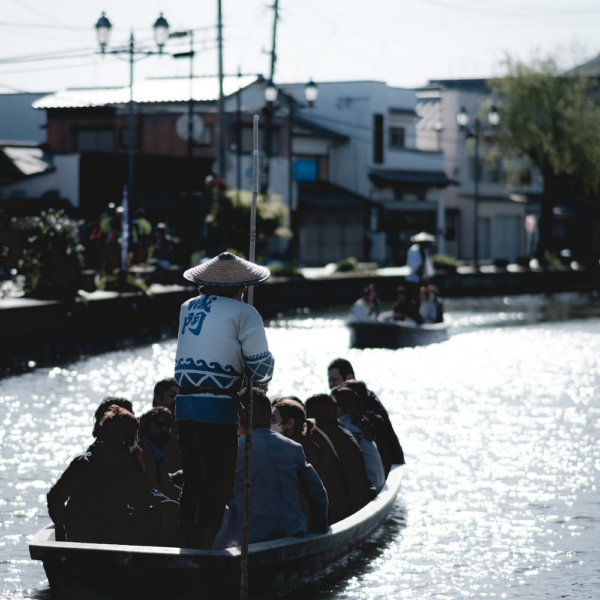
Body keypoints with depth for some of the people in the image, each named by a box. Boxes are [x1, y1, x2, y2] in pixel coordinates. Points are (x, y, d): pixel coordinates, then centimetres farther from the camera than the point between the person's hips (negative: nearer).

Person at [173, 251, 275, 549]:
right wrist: (257, 380, 15)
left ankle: (188, 551, 18)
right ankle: (202, 553, -7)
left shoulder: (188, 308, 14)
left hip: (184, 403, 6)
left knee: (192, 483, 14)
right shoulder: (243, 313, -4)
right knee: (217, 488, -2)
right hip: (218, 407, -6)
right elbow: (261, 367, -5)